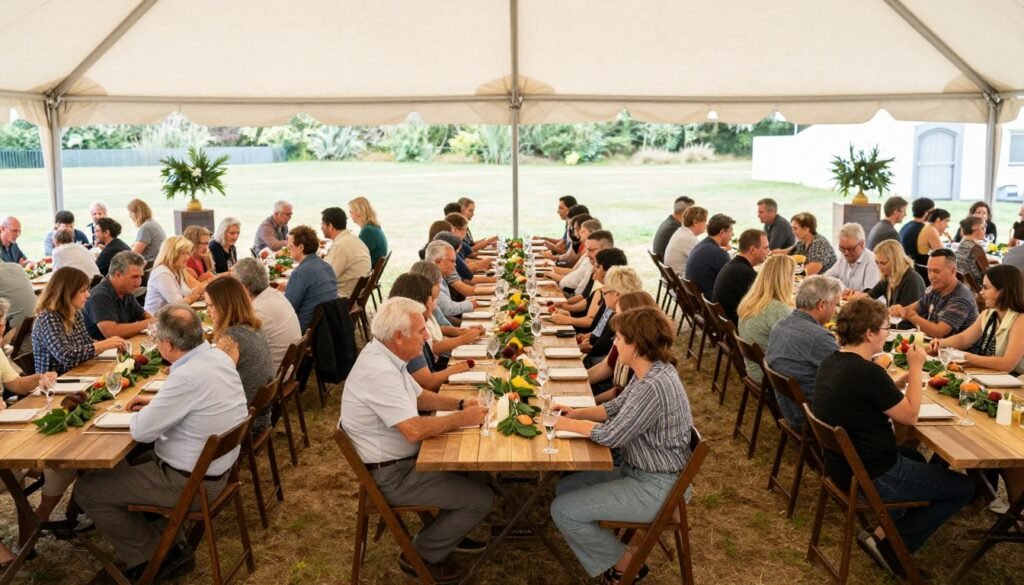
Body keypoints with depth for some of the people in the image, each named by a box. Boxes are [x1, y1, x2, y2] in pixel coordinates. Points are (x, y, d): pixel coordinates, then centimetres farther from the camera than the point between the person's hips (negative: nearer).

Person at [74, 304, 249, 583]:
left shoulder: (187, 377, -31)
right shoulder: (218, 356, -3)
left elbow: (141, 431, -21)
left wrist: (143, 413, 1)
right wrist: (157, 402, 13)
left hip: (191, 482, -9)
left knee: (87, 489, 3)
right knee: (128, 466, 29)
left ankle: (151, 556, 15)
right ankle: (173, 547, 26)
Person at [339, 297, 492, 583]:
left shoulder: (384, 355, 2)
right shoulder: (380, 372, -30)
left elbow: (419, 397, 15)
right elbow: (414, 430, -34)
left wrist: (459, 403, 0)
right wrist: (461, 419, -20)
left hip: (398, 459, 10)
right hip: (391, 474, -10)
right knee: (481, 499, -8)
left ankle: (447, 533, 30)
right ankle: (421, 555, 8)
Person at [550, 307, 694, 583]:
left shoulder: (654, 386, -31)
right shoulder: (648, 371, 1)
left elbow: (611, 435, -26)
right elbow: (616, 407, 13)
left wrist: (566, 423, -12)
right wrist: (577, 412, -2)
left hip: (654, 487, -10)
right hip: (638, 470, 10)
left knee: (563, 511, -8)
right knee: (565, 488, 11)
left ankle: (623, 562, 9)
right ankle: (605, 544, 20)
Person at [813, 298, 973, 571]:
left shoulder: (830, 363, 1)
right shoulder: (868, 372, -27)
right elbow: (909, 415, -14)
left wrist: (902, 381, 7)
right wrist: (916, 368, -6)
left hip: (843, 466, 9)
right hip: (873, 478, -9)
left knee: (914, 457, 35)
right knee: (964, 487, 10)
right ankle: (888, 544, 4)